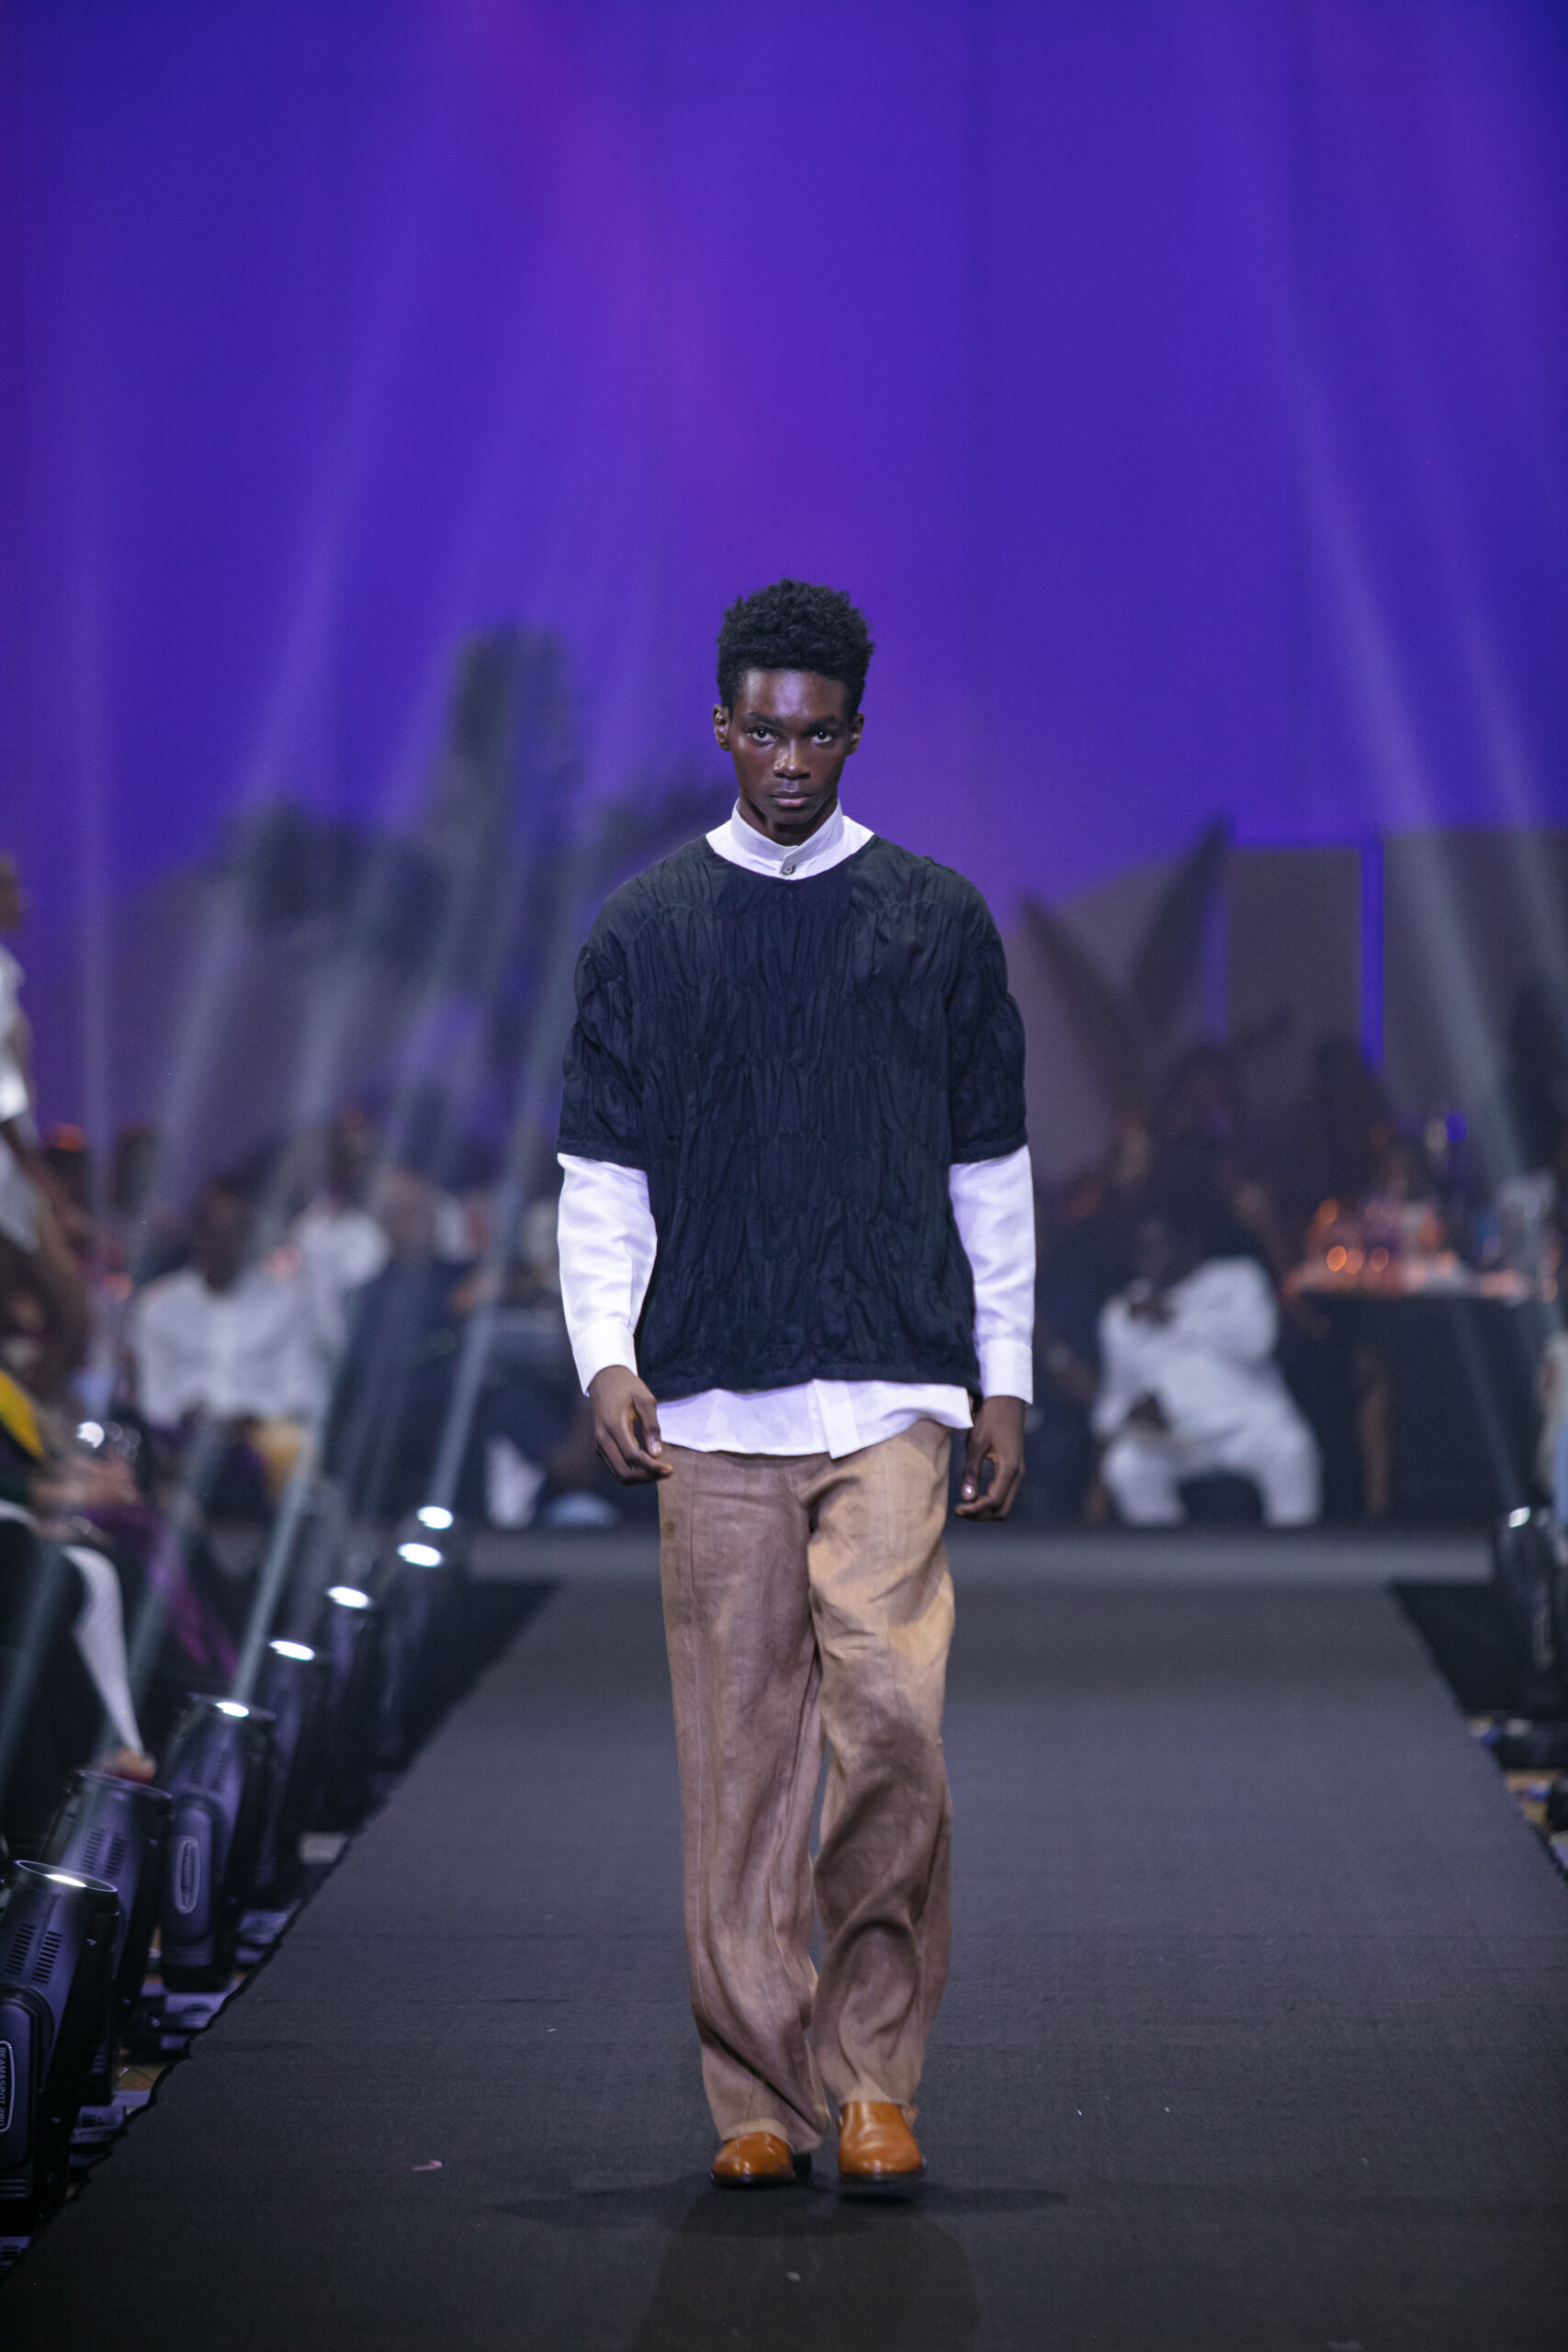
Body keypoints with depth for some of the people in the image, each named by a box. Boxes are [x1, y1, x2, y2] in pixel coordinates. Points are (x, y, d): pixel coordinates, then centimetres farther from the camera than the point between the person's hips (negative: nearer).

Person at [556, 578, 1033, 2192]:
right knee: (735, 1755, 0)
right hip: (711, 1407, 1)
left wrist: (1003, 1382, 9)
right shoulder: (643, 932, 9)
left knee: (888, 1714, -15)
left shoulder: (938, 922, 10)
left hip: (894, 1394, -1)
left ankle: (875, 2072, -3)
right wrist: (607, 1356, -5)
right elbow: (601, 1175, 9)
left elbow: (990, 1172, 13)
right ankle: (757, 2094, 8)